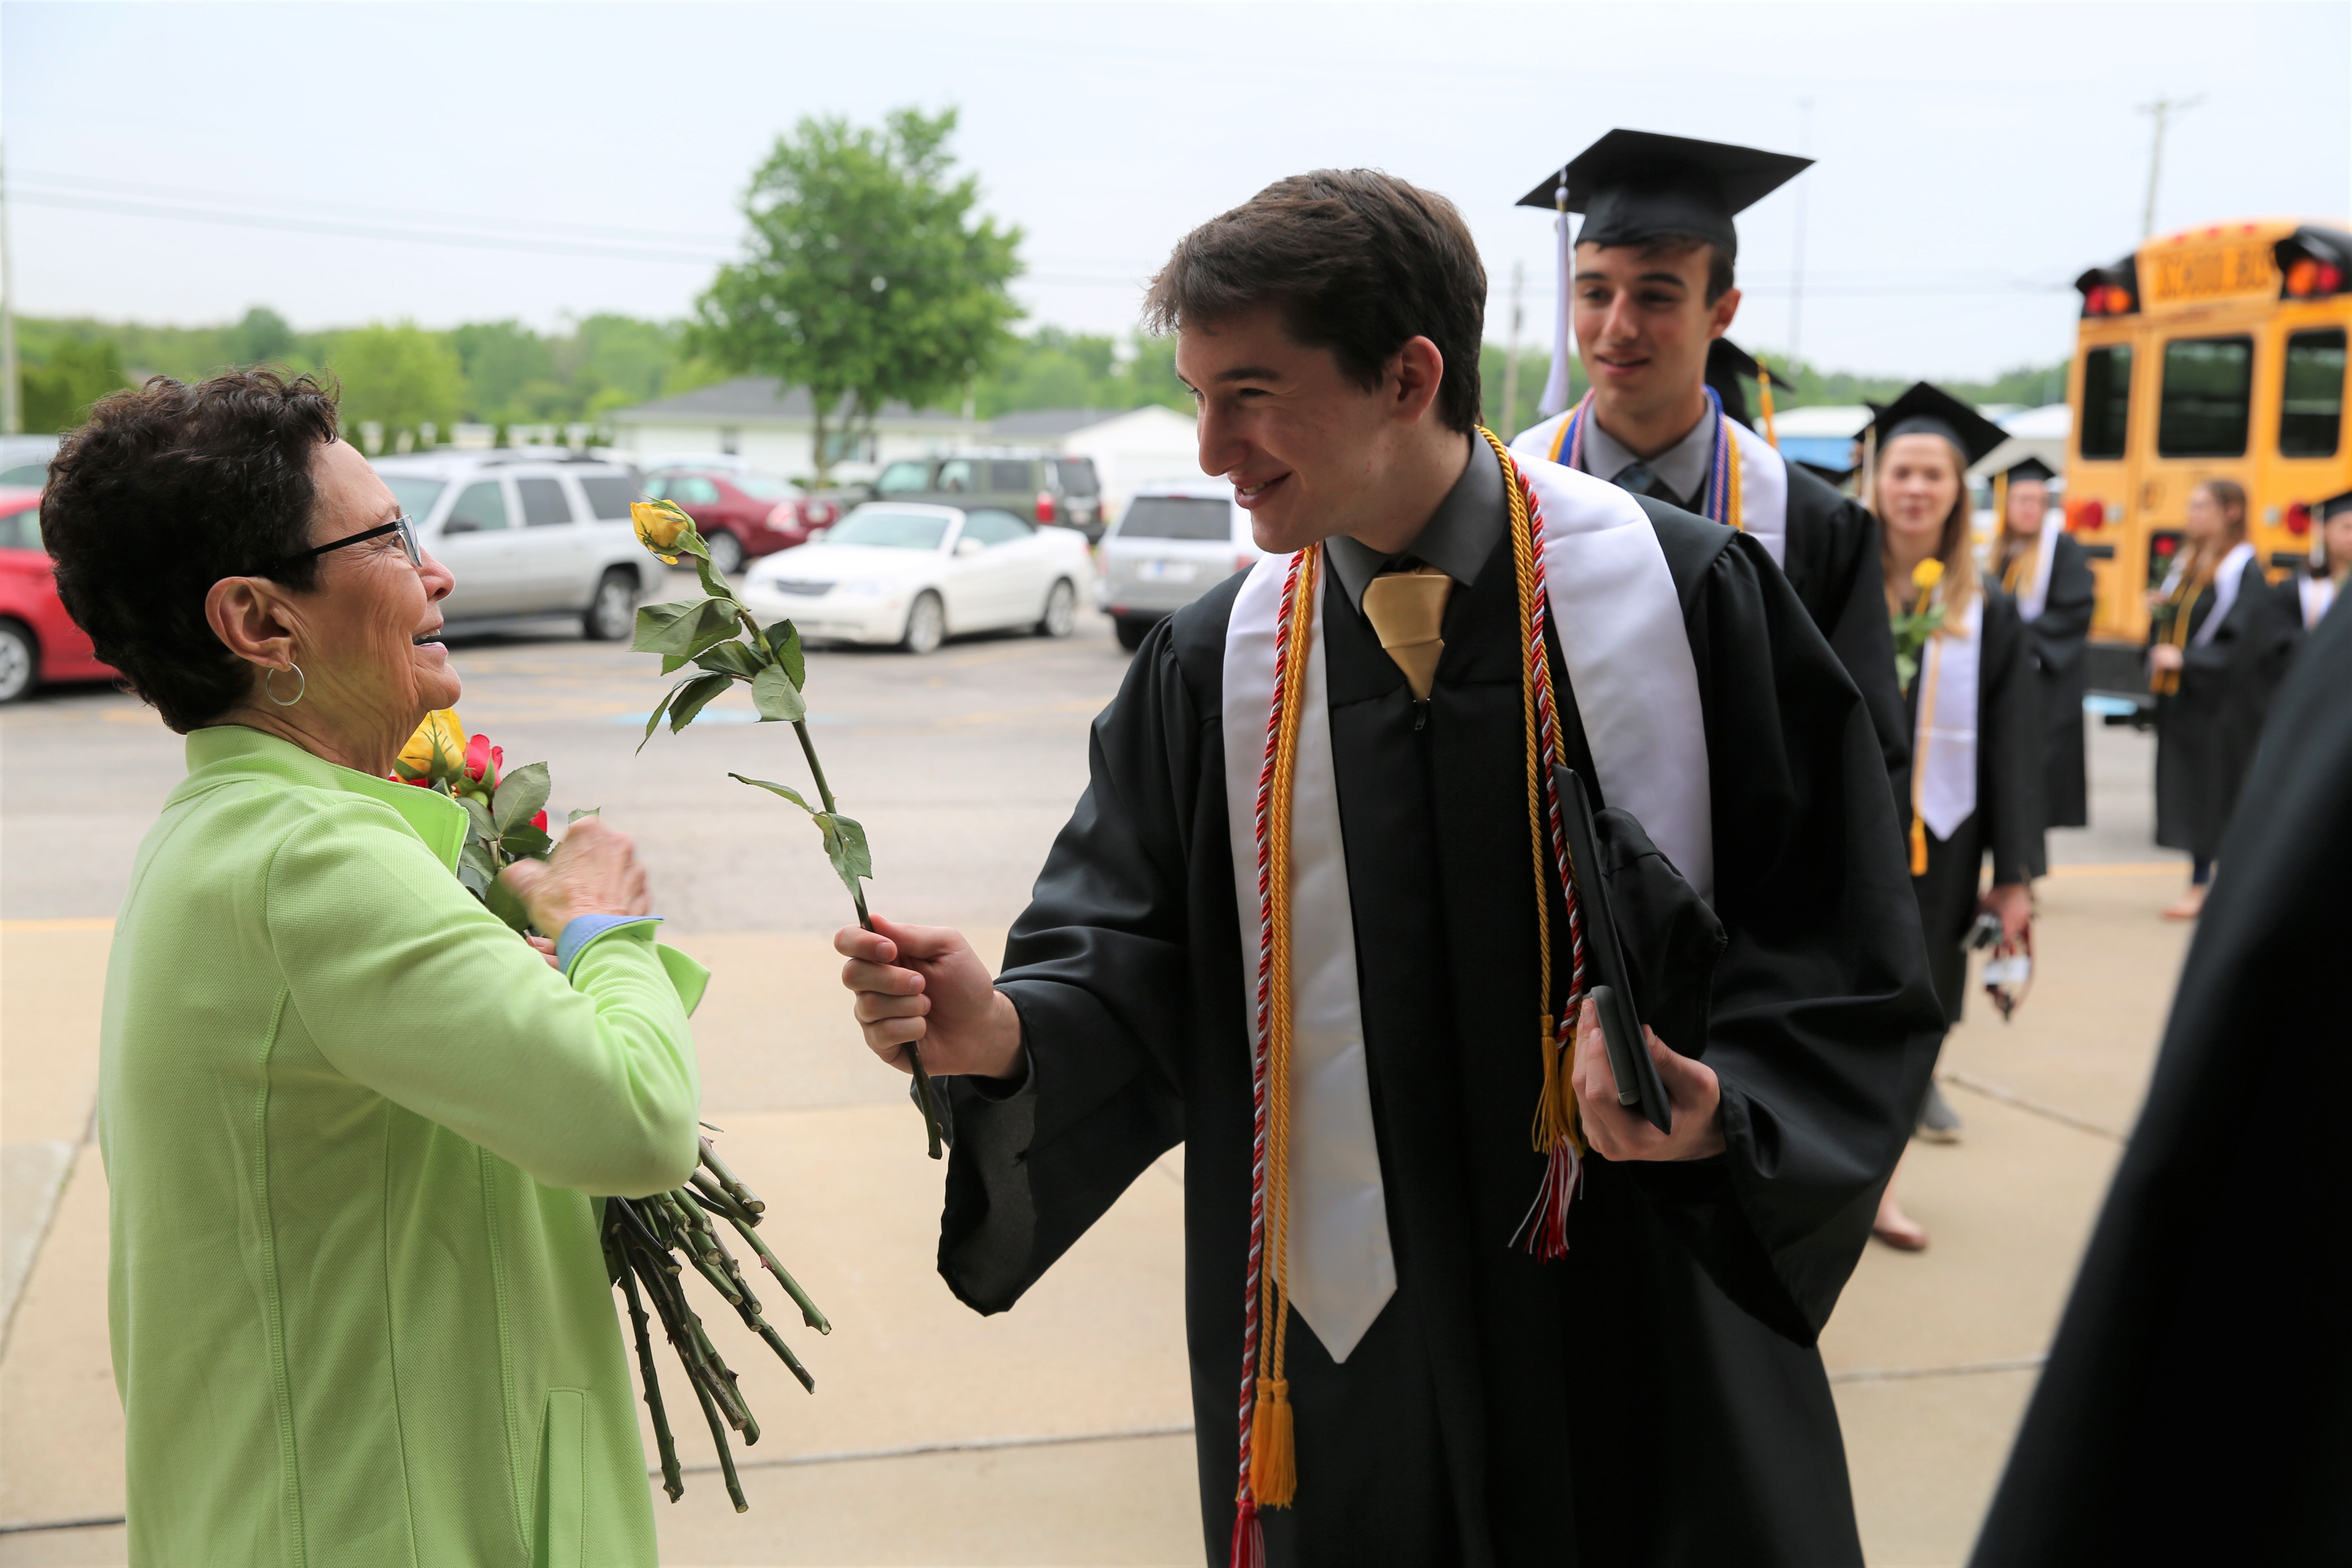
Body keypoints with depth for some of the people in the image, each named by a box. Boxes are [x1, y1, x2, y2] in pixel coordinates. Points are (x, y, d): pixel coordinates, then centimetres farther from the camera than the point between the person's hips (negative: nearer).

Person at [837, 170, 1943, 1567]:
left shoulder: (1686, 598, -9)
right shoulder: (1212, 667, -2)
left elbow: (1842, 937, -6)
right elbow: (1132, 974, -2)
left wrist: (1723, 1106, -23)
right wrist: (1001, 1030, -23)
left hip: (1649, 1334, -1)